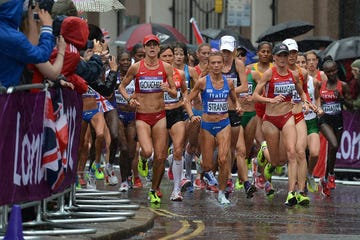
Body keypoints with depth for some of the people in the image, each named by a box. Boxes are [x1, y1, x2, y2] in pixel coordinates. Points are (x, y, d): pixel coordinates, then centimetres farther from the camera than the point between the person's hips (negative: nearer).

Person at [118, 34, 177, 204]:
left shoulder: (166, 67, 2)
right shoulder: (136, 67, -2)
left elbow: (175, 94, 6)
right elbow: (122, 86, 10)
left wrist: (168, 89, -16)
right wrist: (129, 99, -8)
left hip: (160, 116, 2)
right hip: (142, 116, -2)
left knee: (160, 157, -1)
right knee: (147, 151, -22)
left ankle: (154, 190, 18)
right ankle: (141, 158, 16)